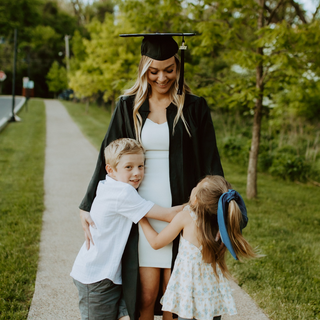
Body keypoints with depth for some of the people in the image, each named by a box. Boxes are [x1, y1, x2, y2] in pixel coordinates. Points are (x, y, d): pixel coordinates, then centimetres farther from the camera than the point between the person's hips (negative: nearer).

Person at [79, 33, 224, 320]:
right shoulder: (129, 107, 5)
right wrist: (88, 207, 0)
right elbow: (107, 159, 6)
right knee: (145, 294, 0)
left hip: (180, 210, 0)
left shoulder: (194, 108, 2)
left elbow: (210, 163, 2)